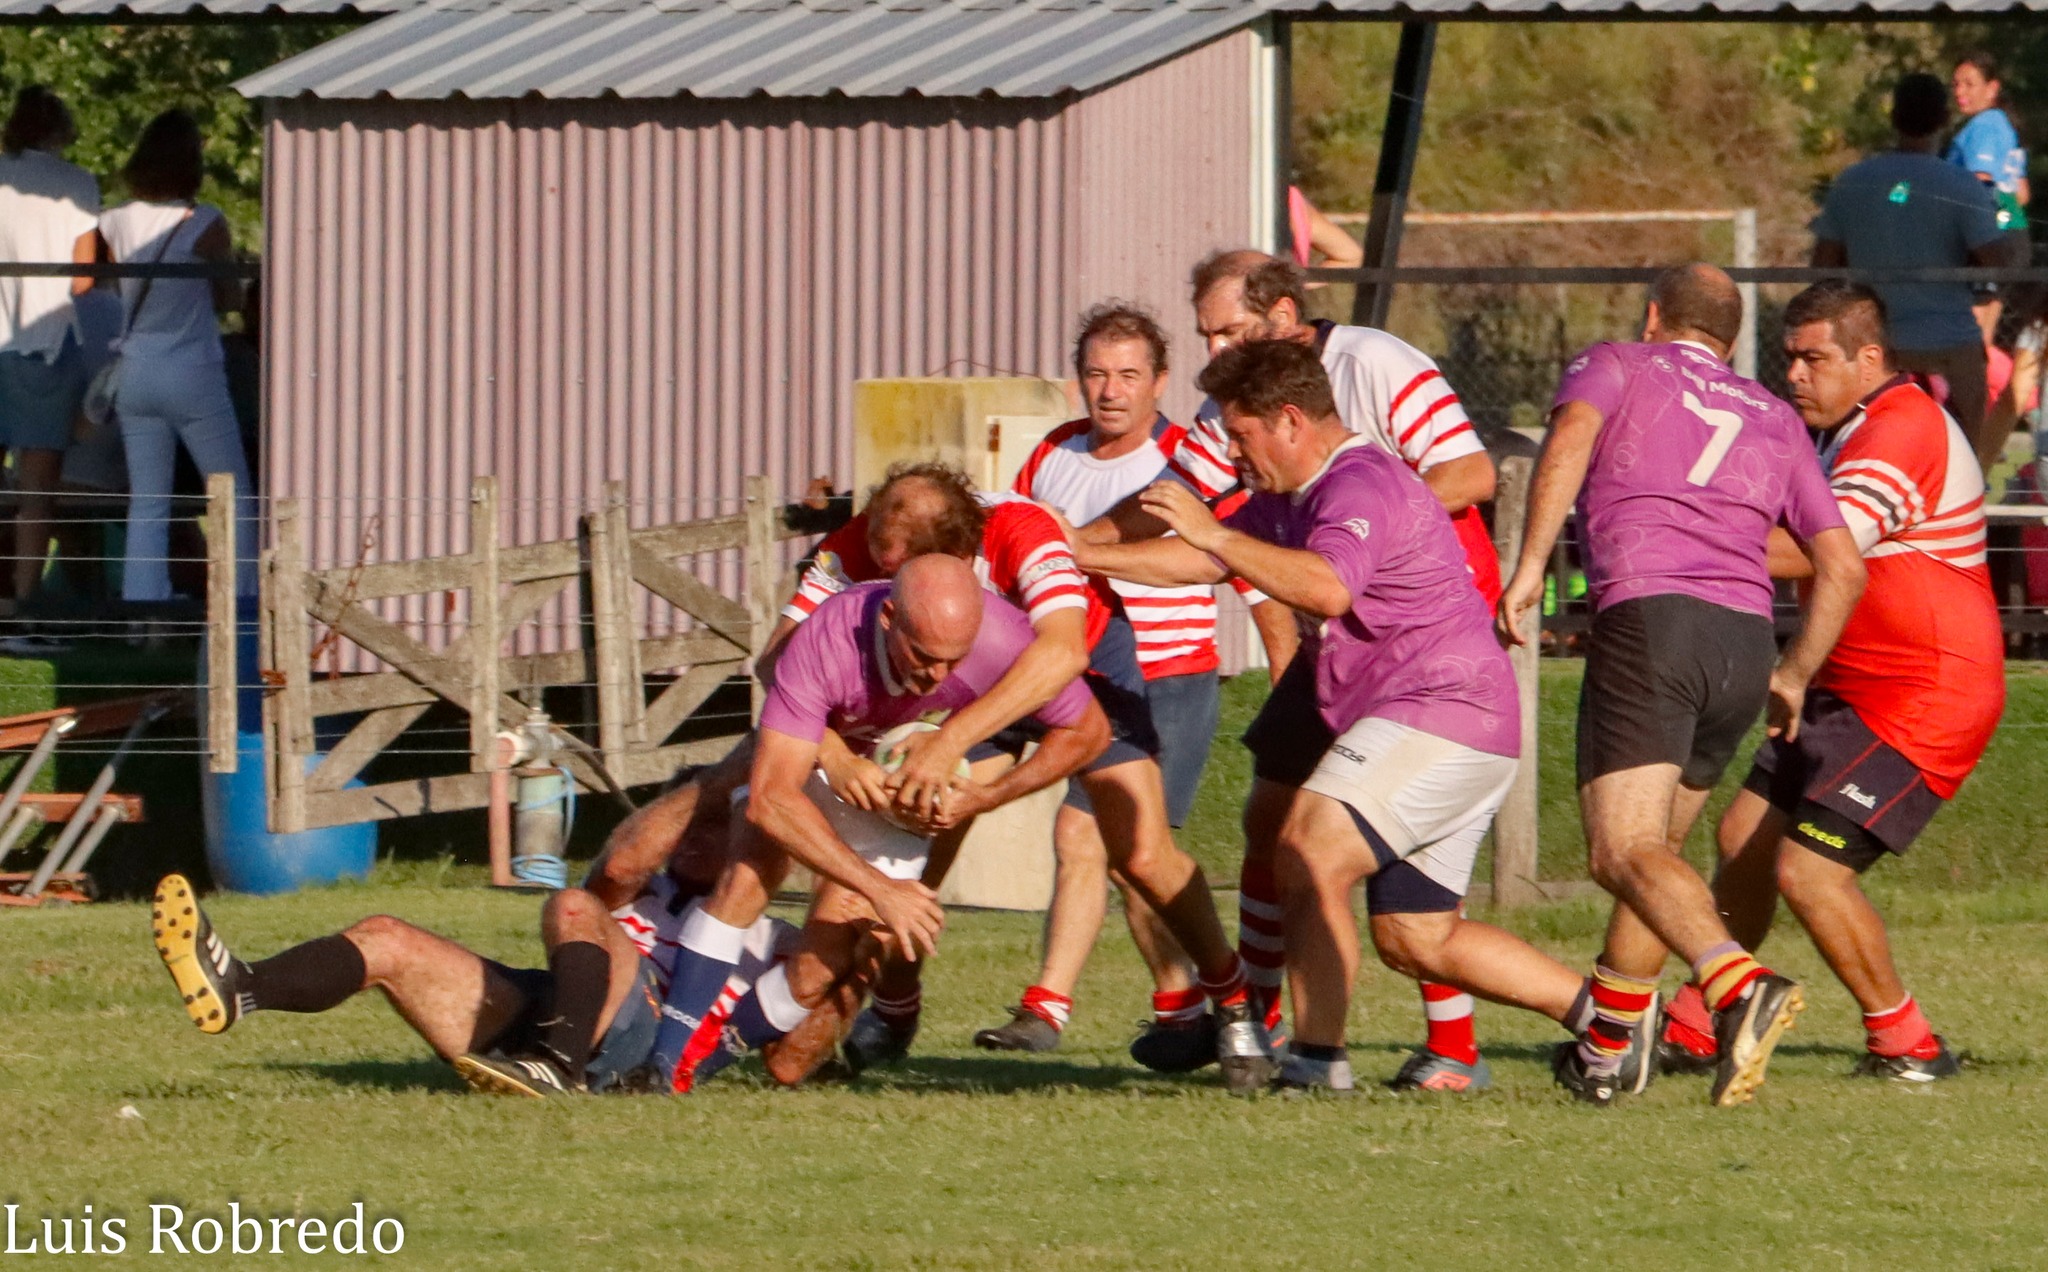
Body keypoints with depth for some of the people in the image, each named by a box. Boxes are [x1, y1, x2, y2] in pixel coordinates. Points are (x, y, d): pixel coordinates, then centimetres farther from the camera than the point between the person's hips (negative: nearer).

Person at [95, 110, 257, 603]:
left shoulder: (116, 224, 0)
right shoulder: (205, 224, -13)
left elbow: (117, 289, 8)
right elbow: (229, 298, -3)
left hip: (136, 373, 4)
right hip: (193, 375, -4)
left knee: (146, 506, 7)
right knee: (234, 498, 7)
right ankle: (241, 603, 4)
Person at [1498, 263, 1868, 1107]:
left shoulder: (1615, 366, 17)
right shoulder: (1774, 420, 28)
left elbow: (1571, 437, -8)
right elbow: (1842, 567, 20)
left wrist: (1530, 566, -12)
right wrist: (1794, 676, 29)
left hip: (1647, 617, -5)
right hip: (1745, 642, 5)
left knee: (1625, 853, -15)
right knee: (1655, 847, 20)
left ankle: (1742, 987, -39)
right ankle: (1601, 1054, 25)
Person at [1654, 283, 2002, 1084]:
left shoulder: (1904, 431, -21)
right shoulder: (1841, 433, 12)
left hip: (1923, 703, -10)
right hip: (1851, 689, 10)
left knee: (1807, 869, -15)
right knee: (1746, 835, 13)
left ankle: (1906, 1046, 0)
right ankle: (1691, 1032, 26)